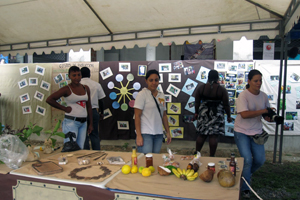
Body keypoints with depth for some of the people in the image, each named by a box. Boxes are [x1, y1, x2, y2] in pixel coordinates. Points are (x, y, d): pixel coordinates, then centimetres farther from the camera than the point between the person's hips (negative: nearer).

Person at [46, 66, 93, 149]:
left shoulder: (86, 88, 10)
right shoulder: (67, 89, -7)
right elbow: (49, 100, -10)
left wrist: (91, 124, 12)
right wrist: (64, 108, -8)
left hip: (83, 123, 6)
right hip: (71, 121, -6)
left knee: (80, 148, 11)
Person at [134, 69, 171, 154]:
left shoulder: (161, 95, 11)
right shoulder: (142, 94, -6)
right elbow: (137, 116, -10)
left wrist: (168, 132, 13)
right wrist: (138, 135, -14)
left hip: (159, 134, 6)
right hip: (145, 134, -5)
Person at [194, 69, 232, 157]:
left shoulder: (200, 88, 1)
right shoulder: (222, 90, -5)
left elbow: (197, 103, 5)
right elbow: (226, 105, -3)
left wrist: (196, 113, 17)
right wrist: (229, 116, 8)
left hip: (203, 114, 2)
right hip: (217, 116, -2)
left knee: (201, 135, 10)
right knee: (214, 136, 2)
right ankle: (211, 156, 9)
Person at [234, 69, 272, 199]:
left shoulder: (263, 96, 3)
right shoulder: (243, 95, -15)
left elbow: (267, 115, 12)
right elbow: (244, 114, -27)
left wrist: (269, 117, -12)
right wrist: (263, 111, -28)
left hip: (256, 132, 6)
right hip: (242, 132, -5)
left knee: (260, 160, 5)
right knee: (247, 159, -9)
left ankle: (246, 174, 36)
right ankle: (245, 188, 11)